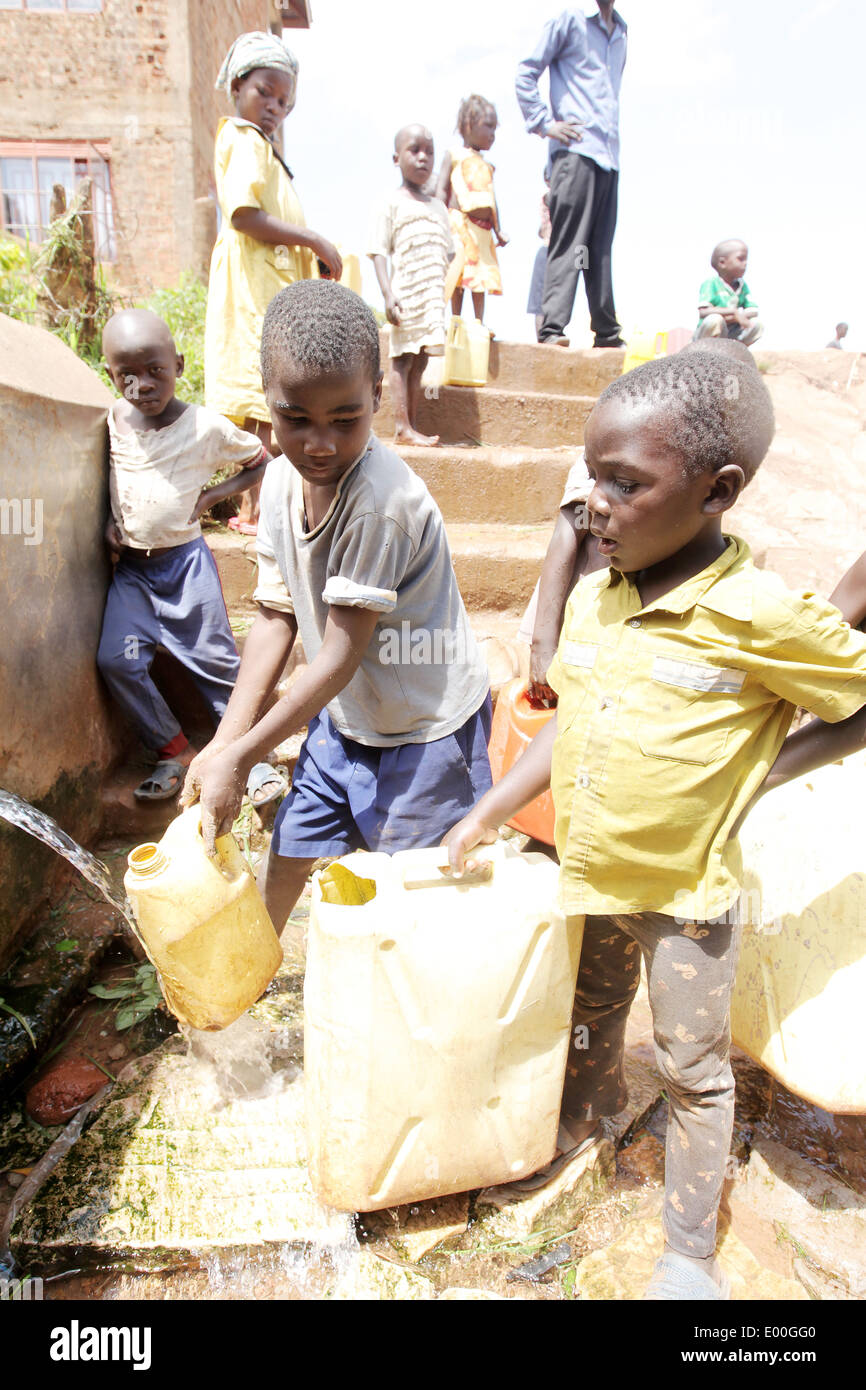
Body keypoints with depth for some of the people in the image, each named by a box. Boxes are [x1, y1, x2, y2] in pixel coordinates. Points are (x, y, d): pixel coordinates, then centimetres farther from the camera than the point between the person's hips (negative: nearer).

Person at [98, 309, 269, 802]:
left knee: (214, 657, 0)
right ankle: (174, 750, 11)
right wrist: (110, 519, 0)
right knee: (116, 658, -5)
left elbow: (260, 461, 3)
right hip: (130, 565, 4)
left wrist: (210, 497, -7)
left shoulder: (206, 426, -10)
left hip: (184, 559, -4)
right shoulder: (110, 420, 1)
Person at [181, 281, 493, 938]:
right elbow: (276, 617, -1)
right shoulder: (283, 478, -7)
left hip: (426, 726, -7)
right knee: (285, 857, 20)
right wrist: (224, 743, -6)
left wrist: (240, 757, -20)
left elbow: (341, 655, -26)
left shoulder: (381, 500, -30)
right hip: (343, 714, 7)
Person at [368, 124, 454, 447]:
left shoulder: (437, 206, 19)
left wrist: (443, 293, 11)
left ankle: (413, 426, 7)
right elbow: (379, 251, -5)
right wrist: (388, 294, -16)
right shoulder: (393, 204, 2)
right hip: (405, 295, -6)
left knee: (419, 360, 5)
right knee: (402, 358, -8)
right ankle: (402, 427, -10)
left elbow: (447, 253, 22)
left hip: (432, 296, 6)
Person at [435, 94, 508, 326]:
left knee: (482, 276, 0)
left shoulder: (487, 166, 23)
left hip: (483, 228, 6)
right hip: (461, 223, -6)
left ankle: (479, 323, 0)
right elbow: (442, 189, -2)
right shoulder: (454, 155, 6)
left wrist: (497, 231, 16)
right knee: (458, 273, -9)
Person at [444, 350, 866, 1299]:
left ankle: (690, 1248, 38)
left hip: (686, 891, -5)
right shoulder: (593, 595, -7)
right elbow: (568, 723, 2)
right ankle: (587, 1113, 59)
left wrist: (761, 772, -17)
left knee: (693, 1071, 16)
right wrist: (486, 817, 0)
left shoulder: (759, 618, -24)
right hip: (588, 873, 5)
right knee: (591, 1013, 29)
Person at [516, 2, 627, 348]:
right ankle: (552, 327, -16)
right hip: (575, 149, -6)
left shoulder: (620, 32, 23)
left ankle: (607, 333, 7)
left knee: (601, 248, 5)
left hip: (609, 155, 6)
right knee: (568, 242, -13)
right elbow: (526, 73, 0)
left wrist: (611, 132, 18)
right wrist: (544, 123, -9)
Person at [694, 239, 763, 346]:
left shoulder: (742, 285, 6)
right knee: (715, 319, -35)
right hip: (706, 338, -6)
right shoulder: (711, 283, -12)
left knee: (757, 324, -10)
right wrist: (734, 311, -28)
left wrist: (732, 318, -21)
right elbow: (703, 312, -27)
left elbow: (754, 311, -2)